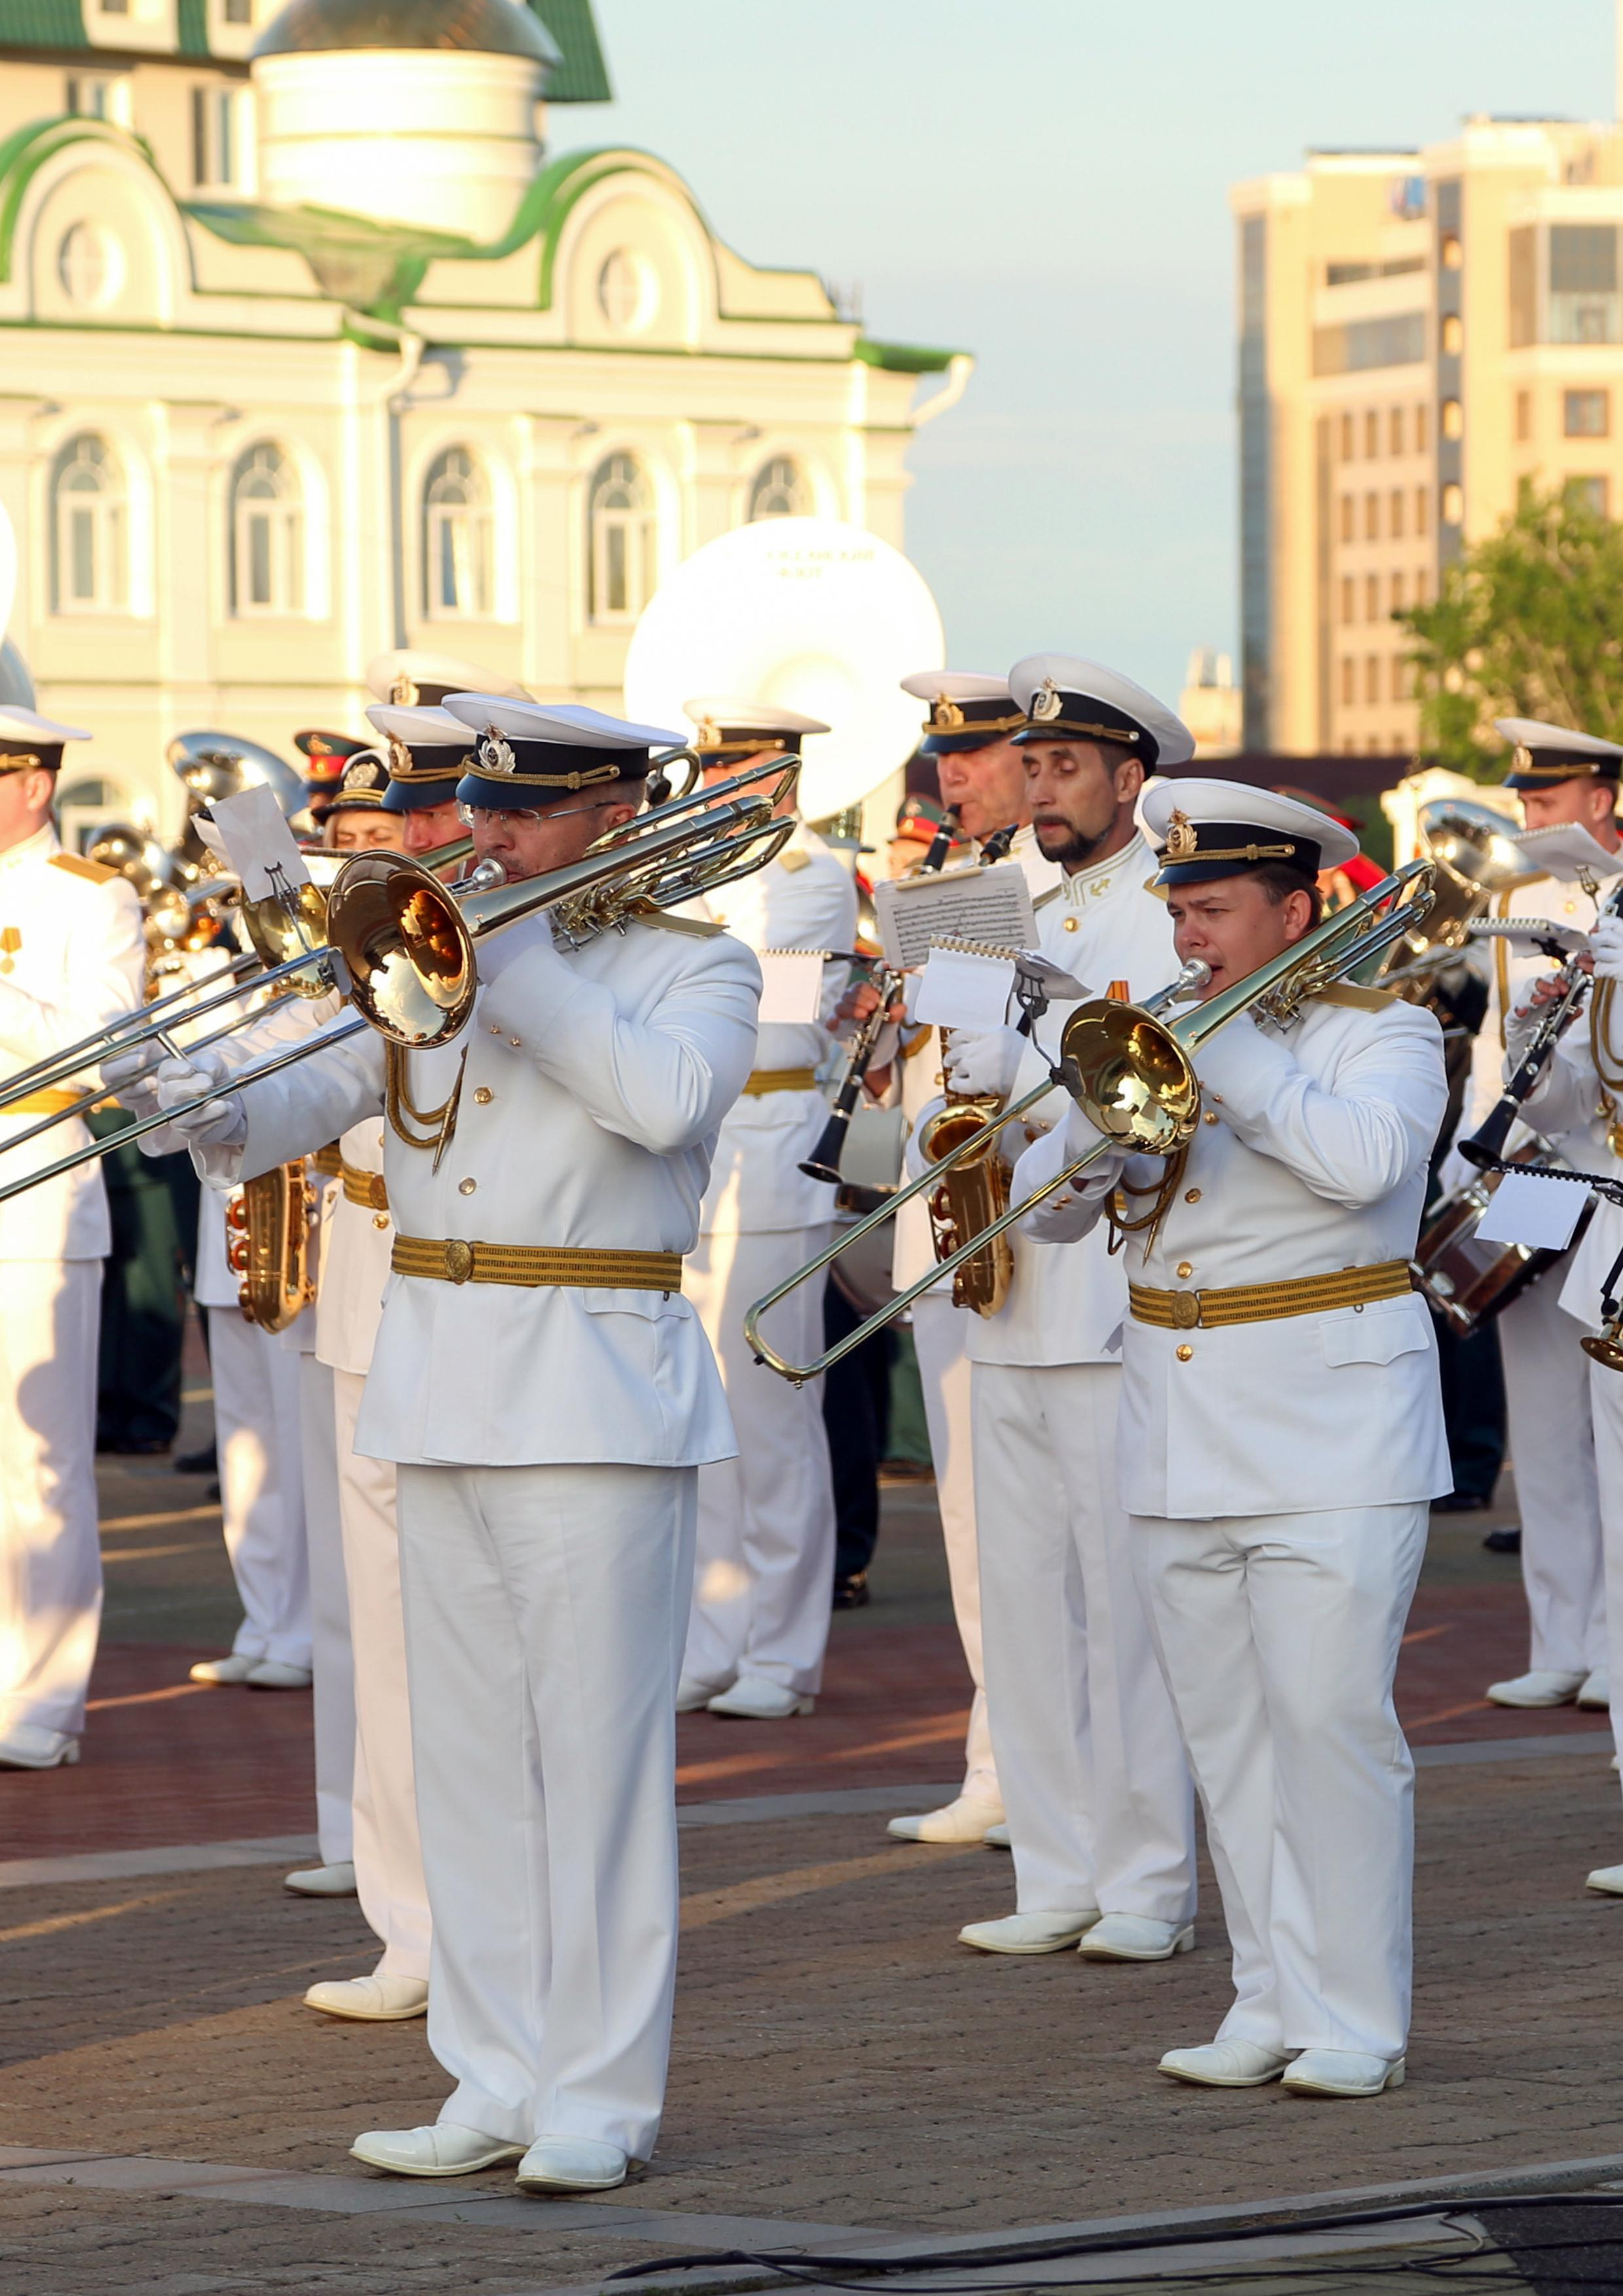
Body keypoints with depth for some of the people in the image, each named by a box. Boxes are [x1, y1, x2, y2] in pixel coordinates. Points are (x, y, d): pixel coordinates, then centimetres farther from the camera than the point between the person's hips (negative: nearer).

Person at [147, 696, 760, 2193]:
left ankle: (600, 2095, -1)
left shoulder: (694, 966, 1)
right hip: (436, 1385, 5)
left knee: (595, 1748, -5)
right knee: (470, 1754, 8)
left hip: (595, 1395, -5)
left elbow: (666, 1098, -19)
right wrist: (229, 1117, -17)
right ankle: (495, 2085, 13)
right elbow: (327, 1084, 5)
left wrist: (519, 967, -16)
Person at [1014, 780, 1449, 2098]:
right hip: (1181, 1434, 6)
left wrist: (1227, 1051, -18)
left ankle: (1355, 2021, -5)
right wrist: (1106, 1122, -12)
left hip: (1328, 1434, -6)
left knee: (1330, 1723, -10)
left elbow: (1364, 1160, -23)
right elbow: (1047, 1206, 8)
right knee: (1229, 1733, 7)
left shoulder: (1383, 1034, -2)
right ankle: (1272, 2004, 13)